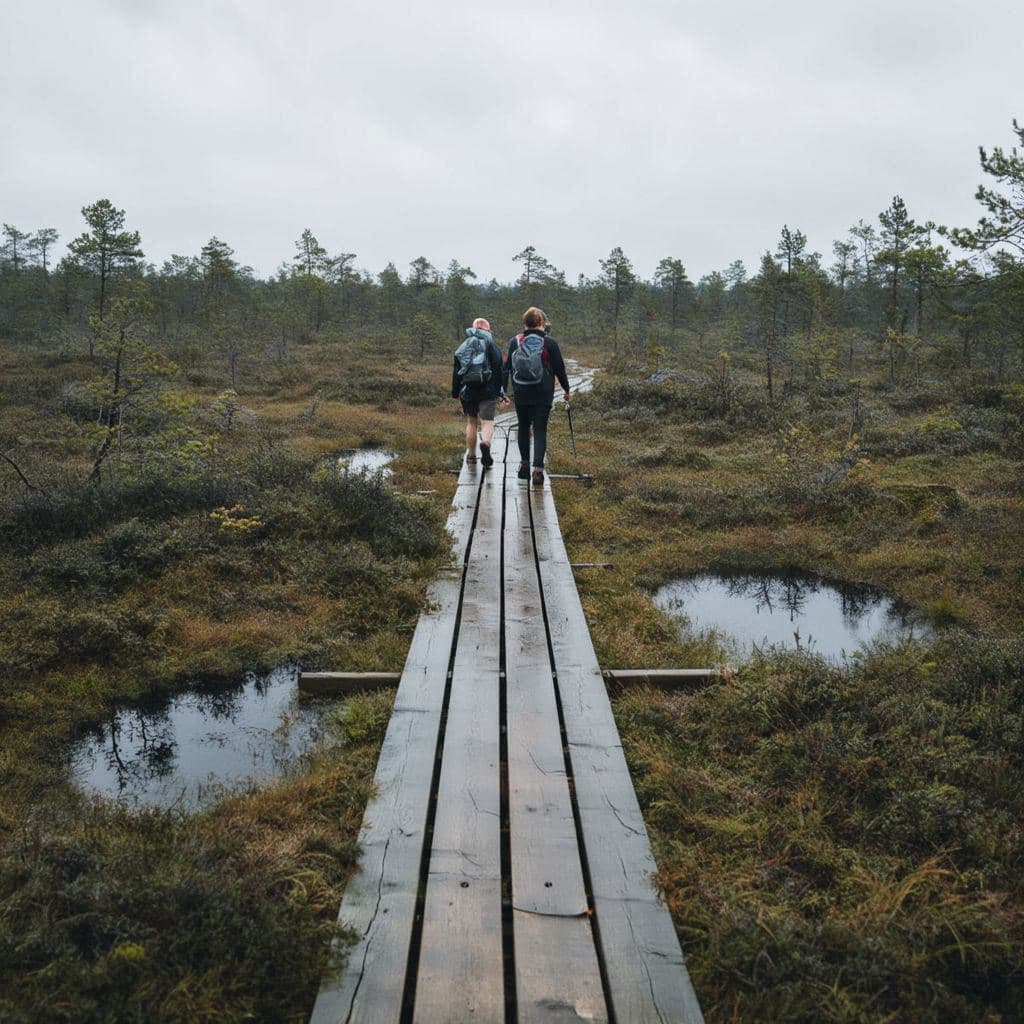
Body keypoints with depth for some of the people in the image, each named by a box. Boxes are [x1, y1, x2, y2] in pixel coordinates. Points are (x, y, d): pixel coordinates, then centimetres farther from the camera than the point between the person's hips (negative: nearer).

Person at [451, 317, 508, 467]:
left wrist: (455, 393, 14)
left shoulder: (462, 347, 9)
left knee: (471, 422, 15)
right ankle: (485, 443, -34)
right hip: (488, 391, -3)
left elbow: (456, 371, 9)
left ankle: (471, 455, 18)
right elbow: (499, 371, -5)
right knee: (487, 422, -3)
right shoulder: (493, 347, 0)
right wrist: (502, 393, -2)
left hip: (468, 391, 3)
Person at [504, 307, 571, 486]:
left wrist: (503, 390, 11)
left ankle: (525, 464, 24)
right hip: (543, 395, -1)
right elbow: (559, 368, 0)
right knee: (540, 430, 2)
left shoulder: (515, 342, 0)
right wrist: (566, 389, 12)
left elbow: (507, 367, 4)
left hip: (521, 394, 2)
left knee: (523, 427, 18)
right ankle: (538, 469, -9)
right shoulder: (549, 342, -4)